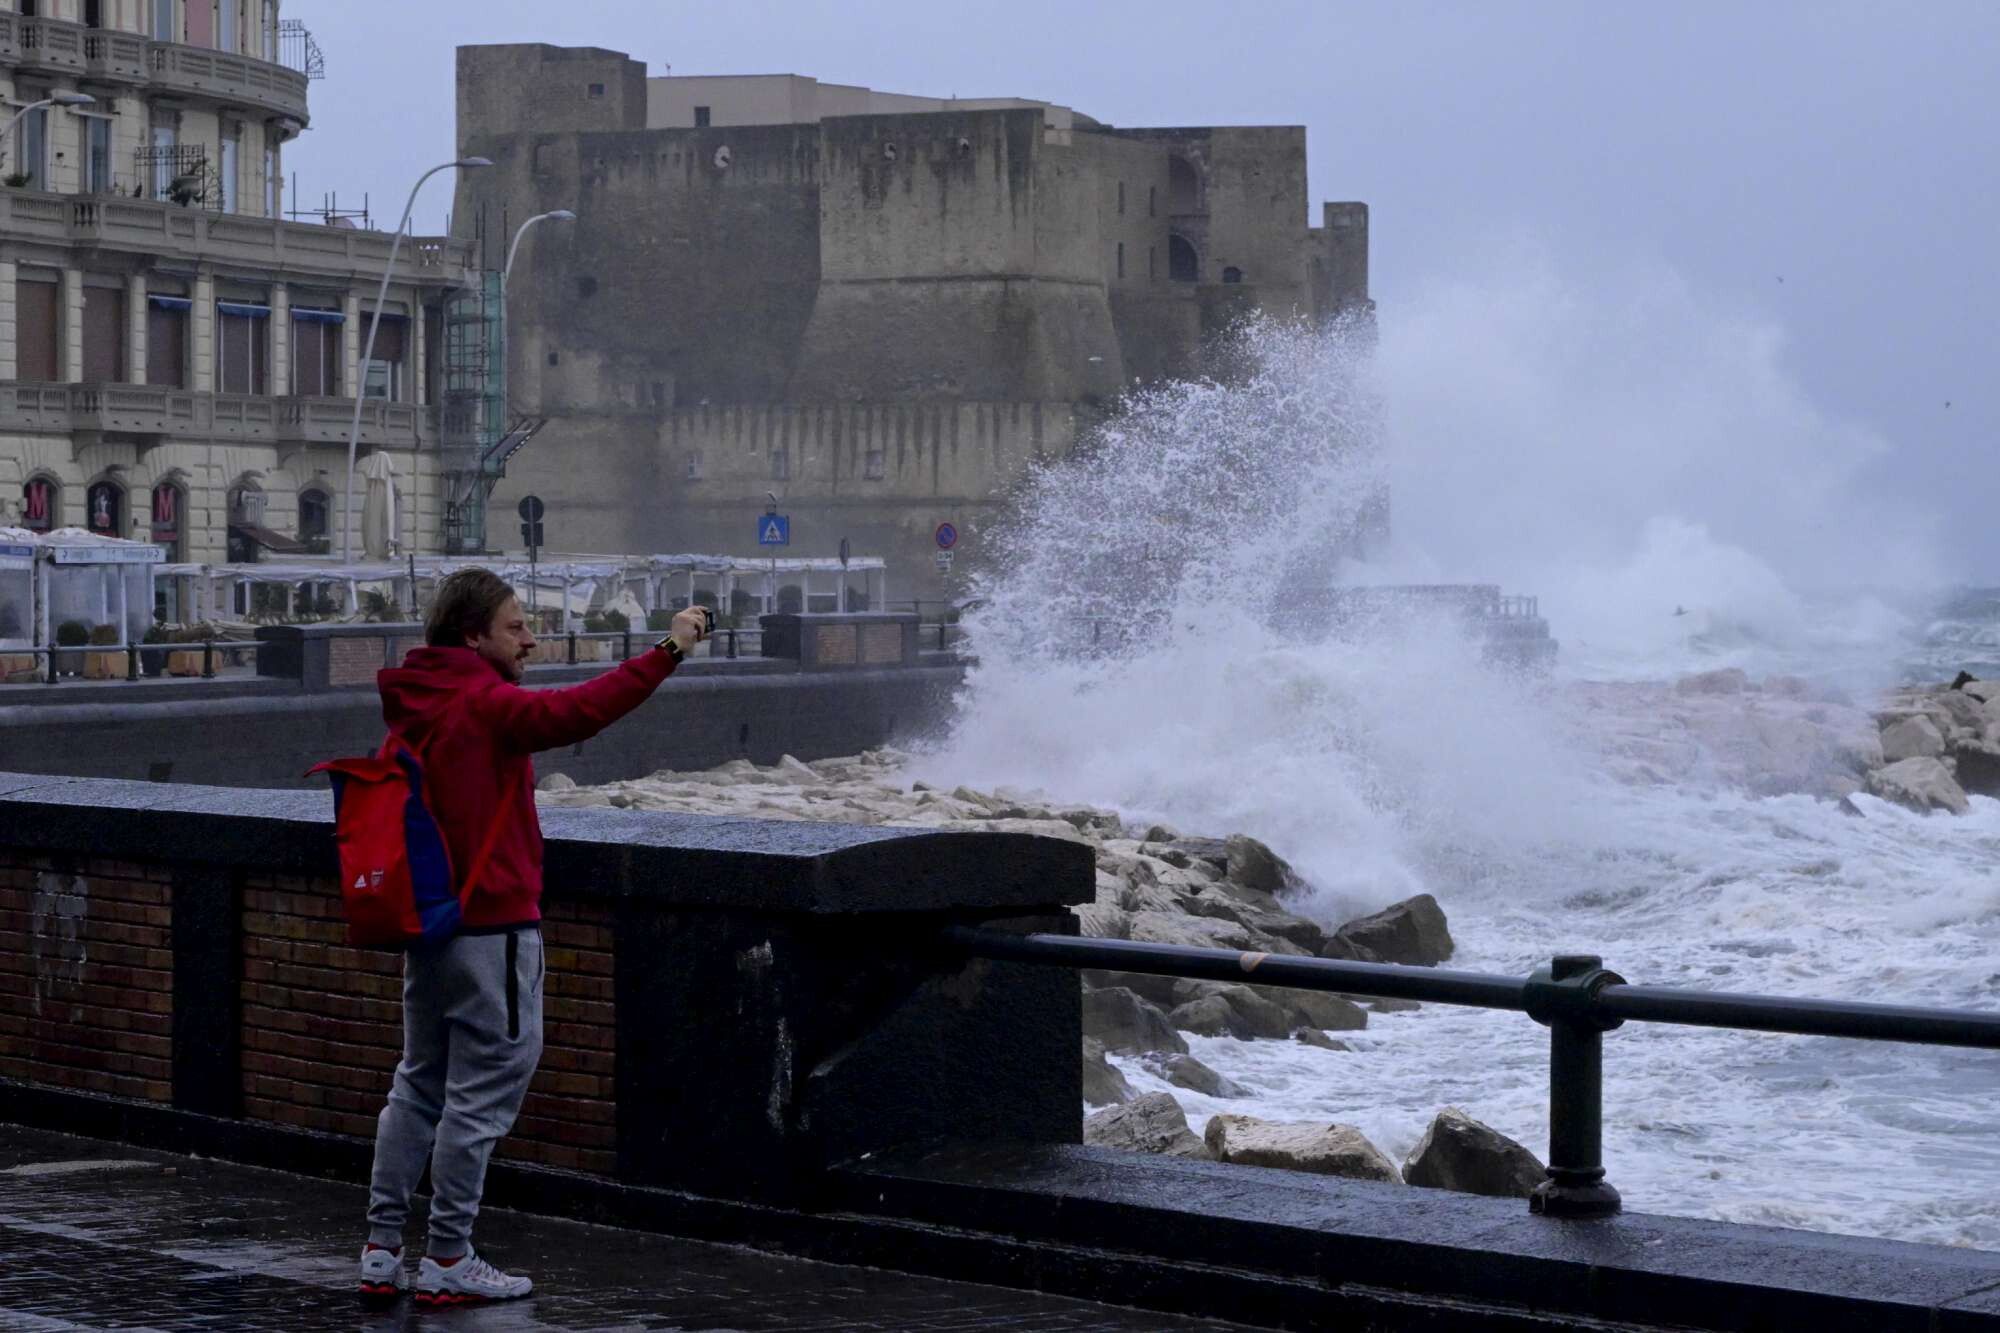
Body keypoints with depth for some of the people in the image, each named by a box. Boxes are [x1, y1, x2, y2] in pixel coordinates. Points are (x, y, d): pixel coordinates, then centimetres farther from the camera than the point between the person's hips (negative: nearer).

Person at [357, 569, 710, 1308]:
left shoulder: (412, 707, 11)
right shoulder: (484, 705, -16)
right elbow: (578, 712, -30)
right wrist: (667, 653, -30)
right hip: (493, 924, -9)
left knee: (419, 1083, 15)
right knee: (487, 1087, -2)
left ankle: (382, 1252, 16)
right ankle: (448, 1262, 1)